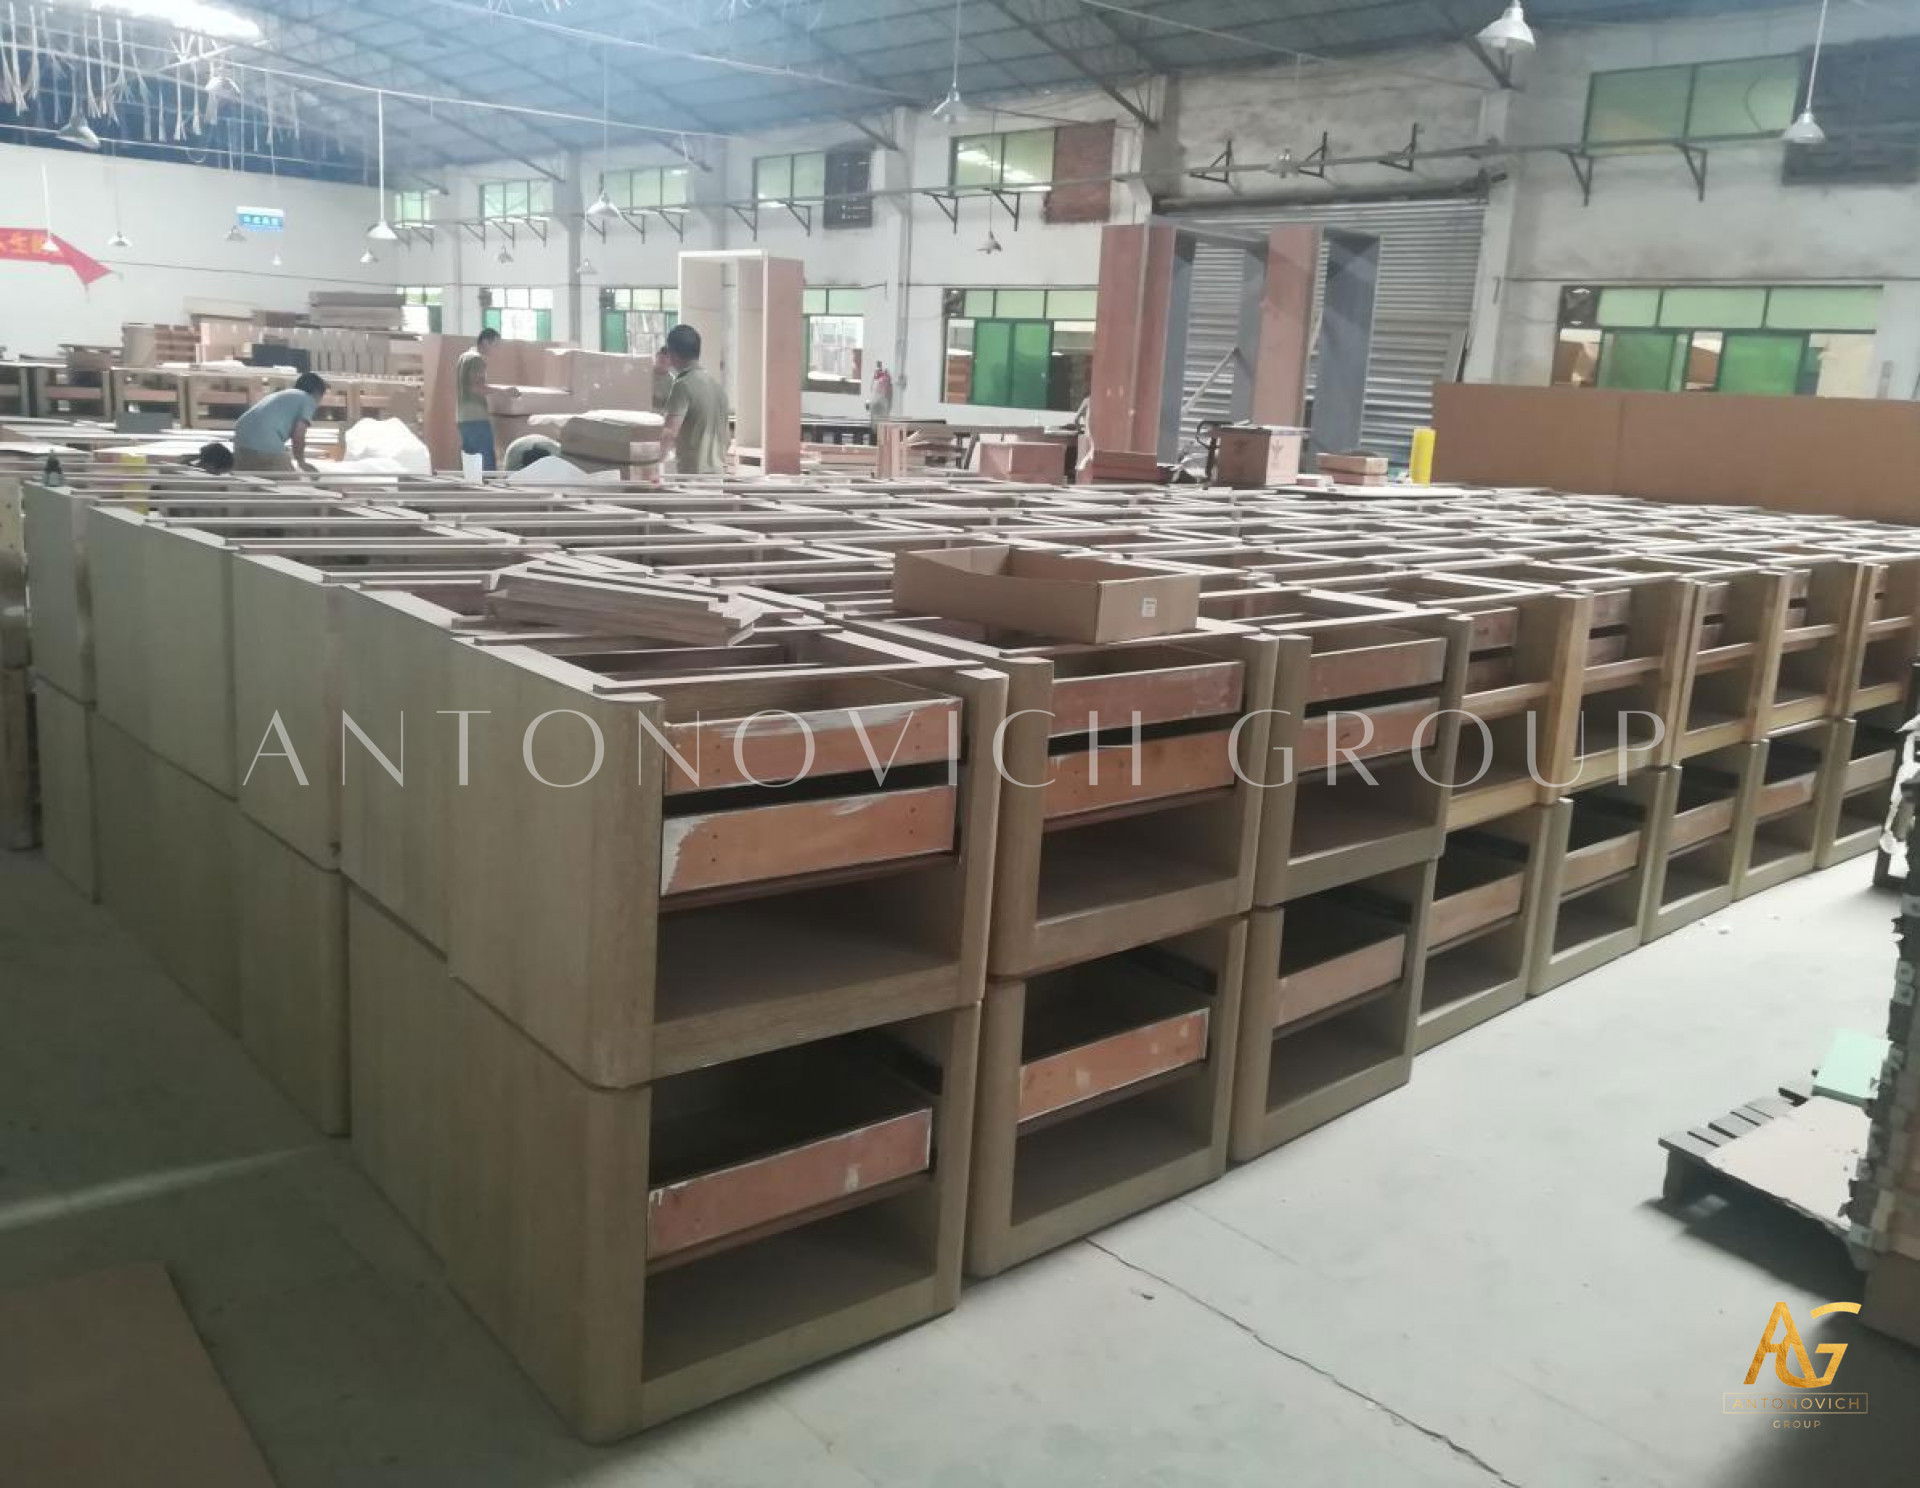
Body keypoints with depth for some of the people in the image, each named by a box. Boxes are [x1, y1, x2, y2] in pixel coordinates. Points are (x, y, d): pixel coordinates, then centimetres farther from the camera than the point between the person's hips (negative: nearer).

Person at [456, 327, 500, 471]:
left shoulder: (463, 357, 19)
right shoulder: (478, 358, -9)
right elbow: (476, 387, -18)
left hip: (462, 417, 9)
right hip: (477, 417, -9)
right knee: (487, 461, -10)